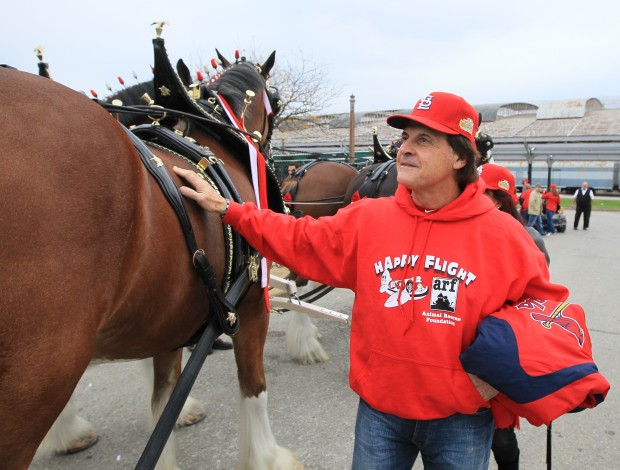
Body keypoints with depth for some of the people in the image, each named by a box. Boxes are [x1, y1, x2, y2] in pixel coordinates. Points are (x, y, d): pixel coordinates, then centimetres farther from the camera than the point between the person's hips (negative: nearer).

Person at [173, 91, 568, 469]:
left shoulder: (502, 234, -10)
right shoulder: (367, 219, -5)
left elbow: (546, 302, 0)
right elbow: (299, 241, 0)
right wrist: (226, 208, -2)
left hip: (461, 419, -1)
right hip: (379, 410, 2)